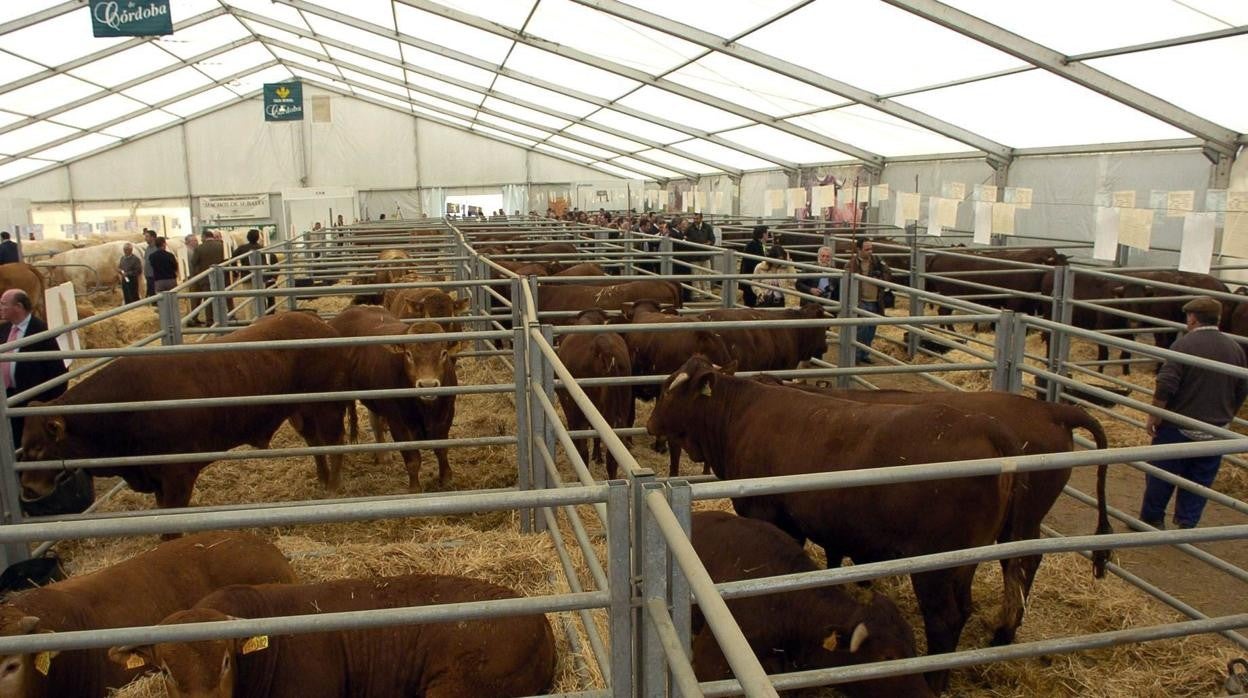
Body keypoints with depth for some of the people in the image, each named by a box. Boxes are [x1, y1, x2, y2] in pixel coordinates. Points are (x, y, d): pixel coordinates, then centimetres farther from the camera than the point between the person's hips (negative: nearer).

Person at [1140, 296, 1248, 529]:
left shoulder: (1184, 344, -15)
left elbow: (1165, 386, -21)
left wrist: (1154, 416, -10)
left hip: (1178, 428, -5)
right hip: (1216, 432, 5)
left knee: (1162, 475, 9)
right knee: (1199, 479, 14)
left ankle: (1151, 518, 21)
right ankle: (1186, 524, 19)